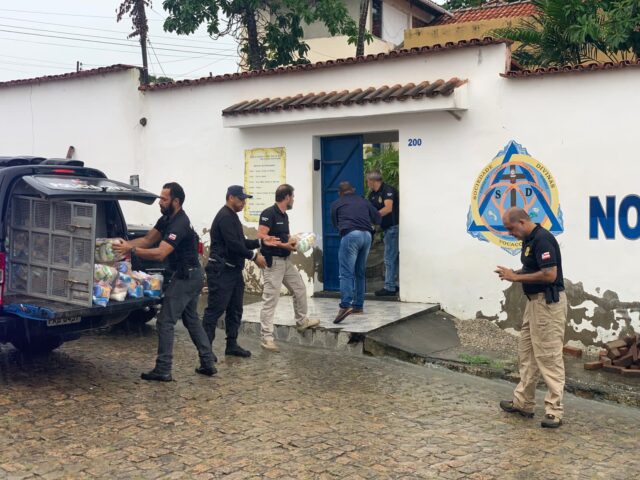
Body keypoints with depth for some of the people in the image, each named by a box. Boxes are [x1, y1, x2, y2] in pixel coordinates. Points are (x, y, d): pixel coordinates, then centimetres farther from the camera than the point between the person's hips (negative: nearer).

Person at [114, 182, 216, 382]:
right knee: (191, 319, 17)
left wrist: (131, 250, -31)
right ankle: (208, 363, 22)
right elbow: (147, 240, 8)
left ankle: (163, 370, -1)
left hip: (186, 277, -11)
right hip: (192, 275, 11)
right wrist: (126, 243, -7)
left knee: (166, 321, -6)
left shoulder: (179, 224, -23)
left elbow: (160, 253, -31)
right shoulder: (167, 219, 9)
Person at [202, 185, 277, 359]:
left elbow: (240, 242, 21)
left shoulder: (232, 217, 19)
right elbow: (233, 244, -21)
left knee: (235, 310, 13)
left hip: (234, 270, 11)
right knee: (215, 310, -8)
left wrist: (261, 242, 10)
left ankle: (232, 344, 20)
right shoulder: (225, 217, -14)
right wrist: (254, 256, -13)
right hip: (221, 271, -11)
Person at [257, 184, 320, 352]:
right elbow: (261, 235, -22)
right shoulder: (269, 213, -15)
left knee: (300, 289, 19)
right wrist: (283, 245, -22)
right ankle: (267, 338, -5)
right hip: (273, 261, -9)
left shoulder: (284, 215, 13)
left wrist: (293, 241, 4)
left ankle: (302, 321, 38)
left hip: (286, 260, 9)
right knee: (270, 299, -8)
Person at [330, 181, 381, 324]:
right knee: (360, 273, 16)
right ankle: (358, 306, 17)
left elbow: (335, 224, 23)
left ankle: (345, 305, -26)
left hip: (350, 235, -4)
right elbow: (377, 219, 20)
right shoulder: (364, 201, 22)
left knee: (346, 273, -10)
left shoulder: (336, 204, 15)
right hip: (367, 235, 4)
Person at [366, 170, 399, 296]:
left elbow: (388, 208, -27)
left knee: (389, 258, -7)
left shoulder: (388, 190, -16)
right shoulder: (372, 194, 12)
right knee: (394, 258, 13)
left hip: (393, 227, -9)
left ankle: (389, 287, -3)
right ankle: (394, 285, 20)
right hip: (386, 228, 9)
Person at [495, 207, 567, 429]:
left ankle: (554, 410, -2)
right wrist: (514, 274, 5)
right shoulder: (529, 240, 12)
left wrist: (516, 277, -18)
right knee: (526, 354, 15)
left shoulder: (542, 239, -19)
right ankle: (523, 402, 24)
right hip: (535, 301, 11)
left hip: (548, 303, -11)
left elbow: (549, 275, -26)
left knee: (549, 357, -7)